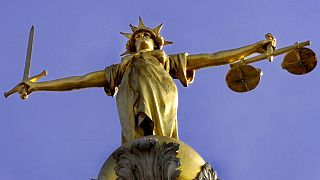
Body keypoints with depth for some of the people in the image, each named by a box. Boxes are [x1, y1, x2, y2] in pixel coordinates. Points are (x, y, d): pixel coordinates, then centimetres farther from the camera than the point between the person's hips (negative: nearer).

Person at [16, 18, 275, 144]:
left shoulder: (168, 60, 37)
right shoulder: (121, 67, 40)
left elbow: (213, 58, 31)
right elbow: (80, 80, 37)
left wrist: (254, 47, 24)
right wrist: (36, 86, 32)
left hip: (161, 95, 0)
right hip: (132, 95, 0)